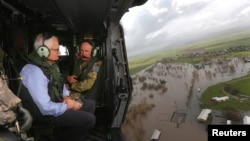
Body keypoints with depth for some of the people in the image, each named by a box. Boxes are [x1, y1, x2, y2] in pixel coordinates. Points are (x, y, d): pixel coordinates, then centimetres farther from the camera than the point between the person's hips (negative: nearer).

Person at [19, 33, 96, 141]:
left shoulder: (50, 64, 2)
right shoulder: (35, 72, -29)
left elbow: (60, 85, 16)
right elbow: (46, 108, -32)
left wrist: (66, 97, -4)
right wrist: (68, 106, -18)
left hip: (57, 103, 9)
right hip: (46, 114, -9)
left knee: (90, 104, 8)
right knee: (89, 119, -15)